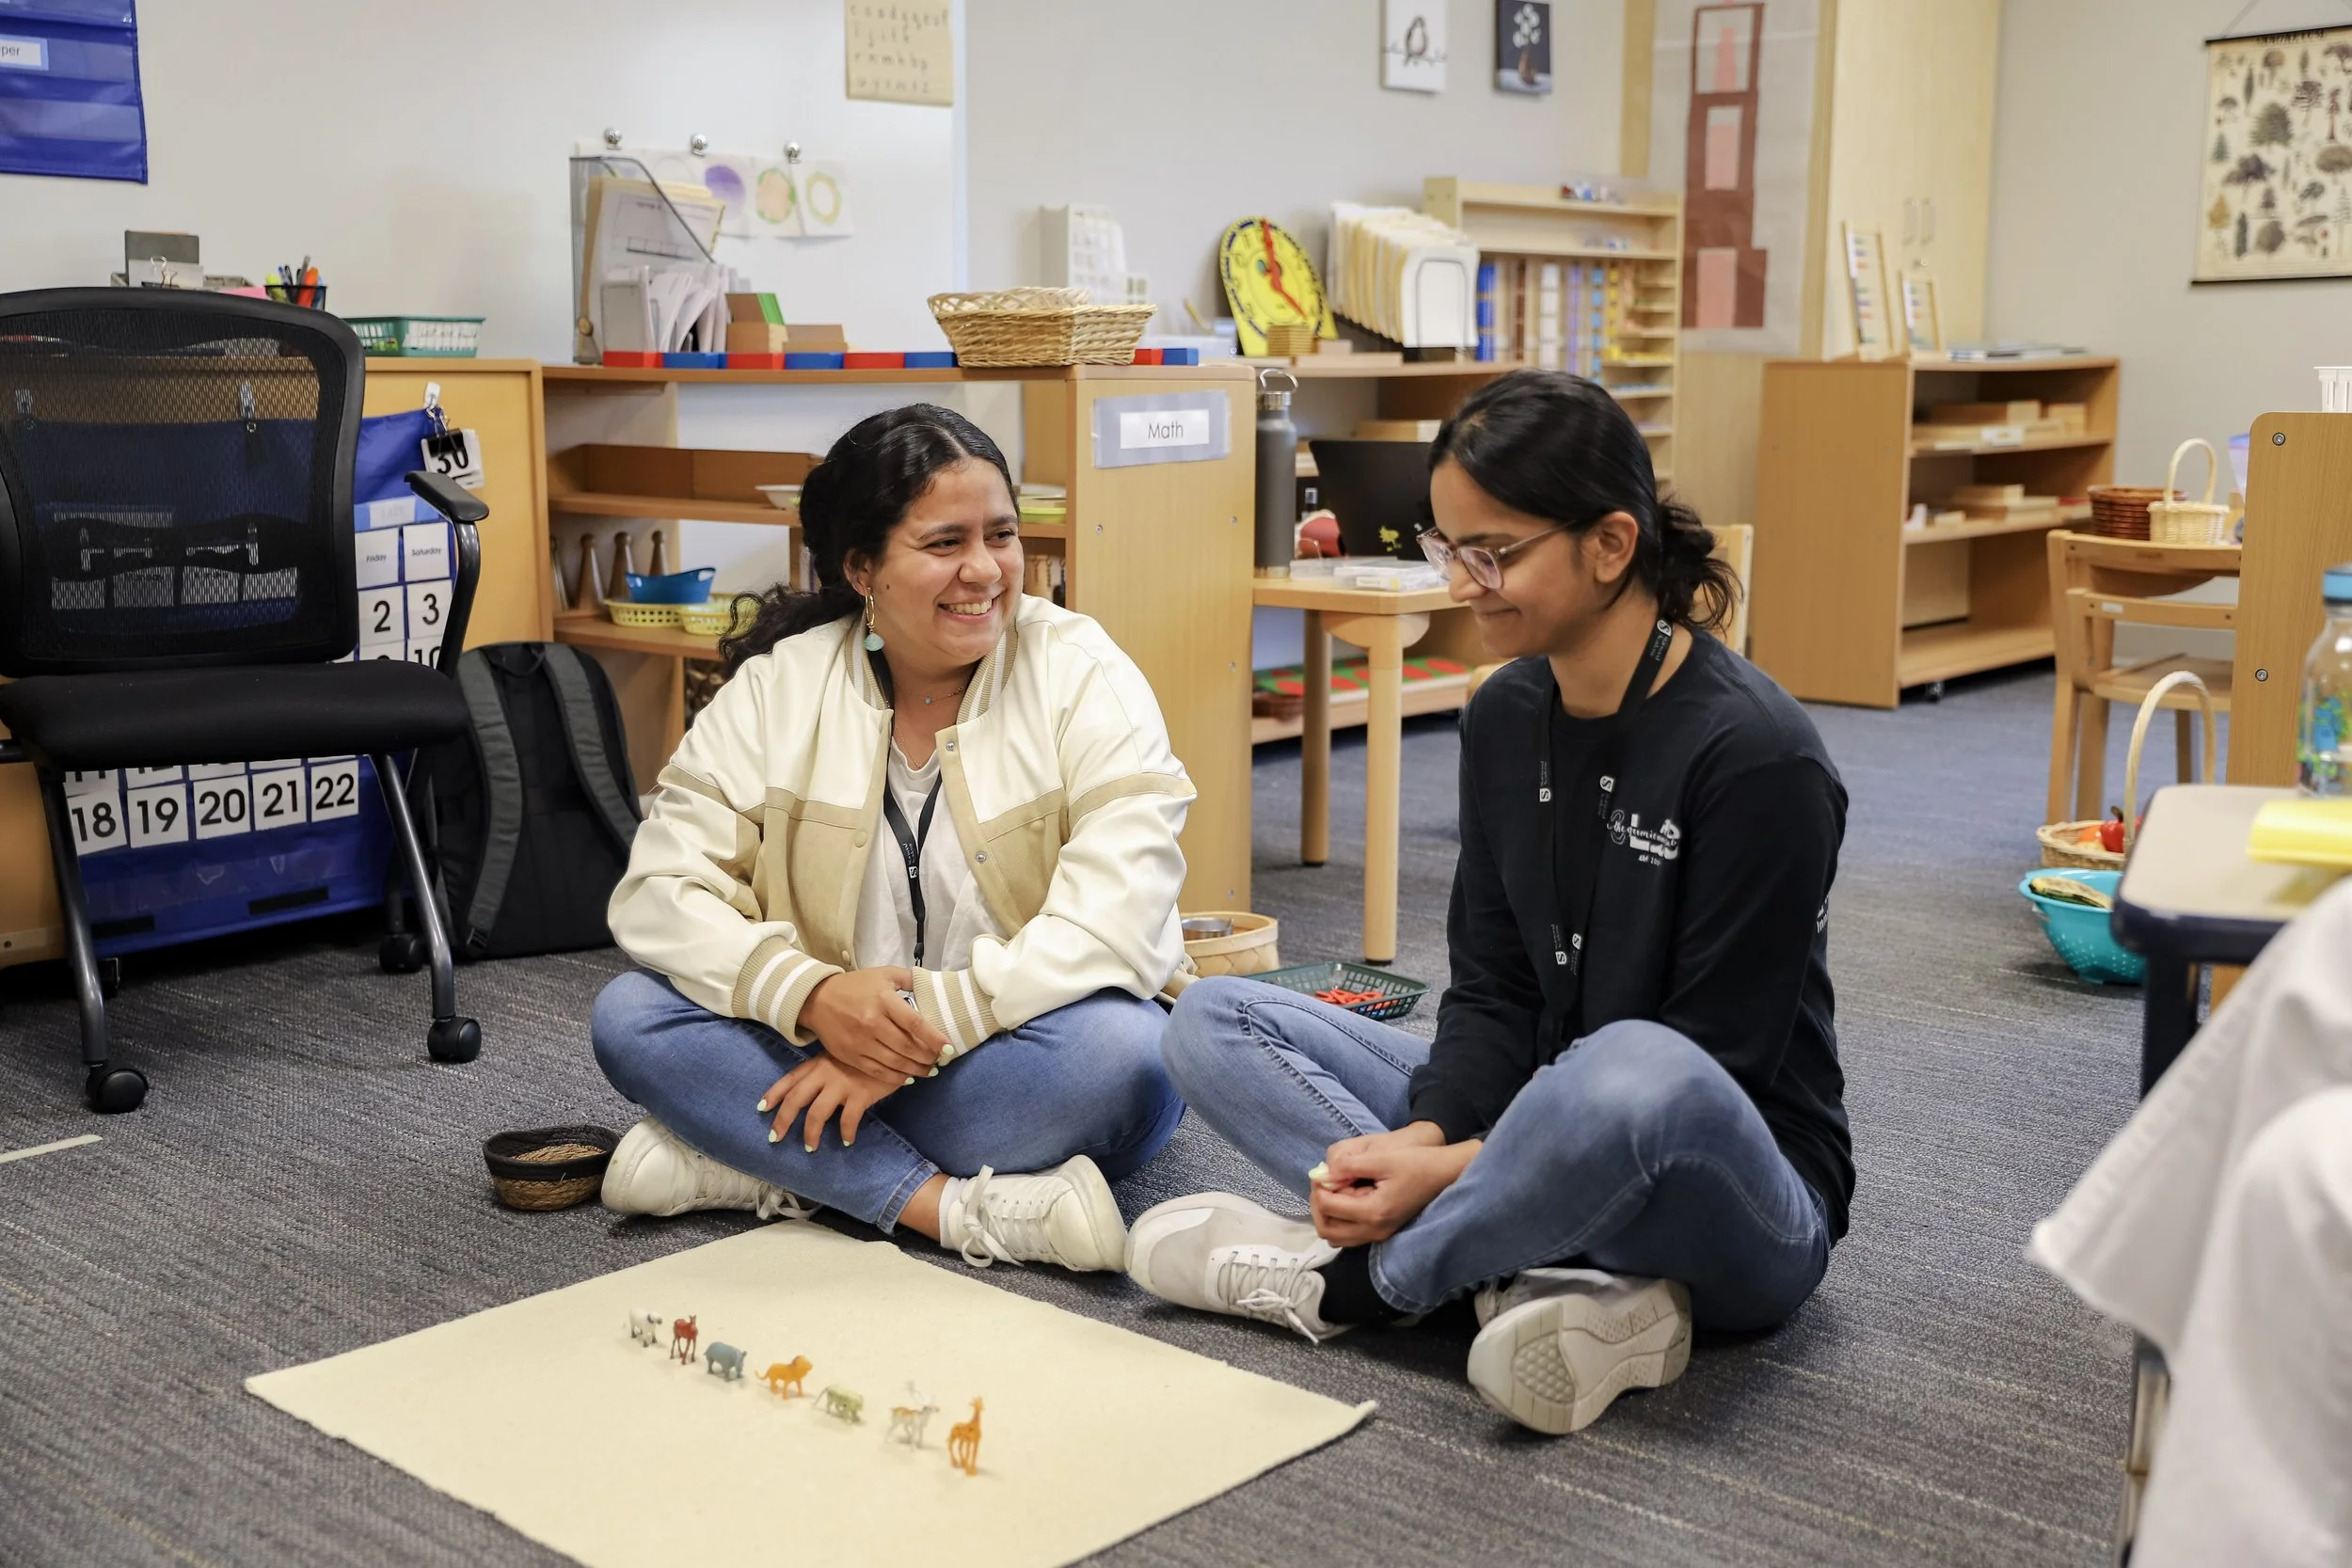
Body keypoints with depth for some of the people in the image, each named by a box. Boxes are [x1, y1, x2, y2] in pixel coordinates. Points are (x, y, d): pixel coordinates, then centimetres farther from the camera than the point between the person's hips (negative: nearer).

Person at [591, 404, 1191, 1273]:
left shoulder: (1083, 676, -10)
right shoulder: (777, 687, -3)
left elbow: (1118, 916, -21)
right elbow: (664, 887, -9)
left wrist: (922, 1031, -28)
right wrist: (813, 996, -27)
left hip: (1017, 1058, -2)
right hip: (828, 1063, 3)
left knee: (1119, 1047, -34)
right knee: (631, 1016, -19)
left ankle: (749, 1166, -22)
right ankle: (957, 1207, -27)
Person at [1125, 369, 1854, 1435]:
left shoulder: (1754, 756, -20)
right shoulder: (1505, 718, 2)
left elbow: (1715, 1065, -20)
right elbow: (1492, 993, 3)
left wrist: (1458, 1168, -24)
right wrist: (1424, 1139, -17)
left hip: (1745, 1204, -7)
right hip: (1536, 1124, 8)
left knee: (1636, 1072, -43)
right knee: (1213, 1022, -3)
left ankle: (1348, 1282, -15)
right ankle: (1572, 1287, -19)